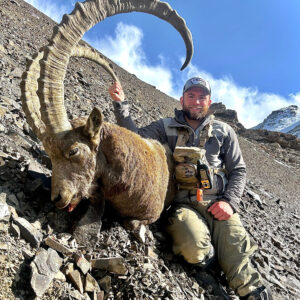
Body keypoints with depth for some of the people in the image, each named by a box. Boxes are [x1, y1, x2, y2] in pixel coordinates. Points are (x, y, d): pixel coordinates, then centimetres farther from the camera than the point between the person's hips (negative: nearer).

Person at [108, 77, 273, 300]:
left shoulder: (224, 132, 17)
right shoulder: (166, 127, 14)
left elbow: (238, 170, 14)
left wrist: (230, 201, -3)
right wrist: (121, 105, -11)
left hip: (218, 204, 1)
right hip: (184, 204, -1)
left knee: (237, 257, -22)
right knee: (196, 250, -28)